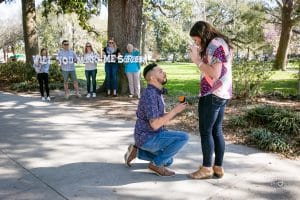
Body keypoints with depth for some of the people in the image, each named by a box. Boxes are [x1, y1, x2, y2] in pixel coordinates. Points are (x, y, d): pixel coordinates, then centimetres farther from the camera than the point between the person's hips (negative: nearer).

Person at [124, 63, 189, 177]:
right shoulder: (150, 95, -23)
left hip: (149, 136, 9)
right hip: (148, 138, -9)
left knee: (168, 161, 27)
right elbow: (155, 125, -28)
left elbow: (162, 120, 13)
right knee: (183, 137, -17)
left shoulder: (157, 93, 9)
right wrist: (175, 110, -21)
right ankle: (156, 164, -5)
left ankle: (137, 151, 16)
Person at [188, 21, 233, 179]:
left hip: (212, 95, -10)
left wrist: (197, 60, -14)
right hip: (222, 94, 10)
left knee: (205, 131, -2)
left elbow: (215, 73, -21)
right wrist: (199, 58, 7)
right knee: (216, 131, 12)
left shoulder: (214, 45, -13)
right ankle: (218, 167, 18)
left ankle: (207, 168, 7)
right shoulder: (222, 43, 18)